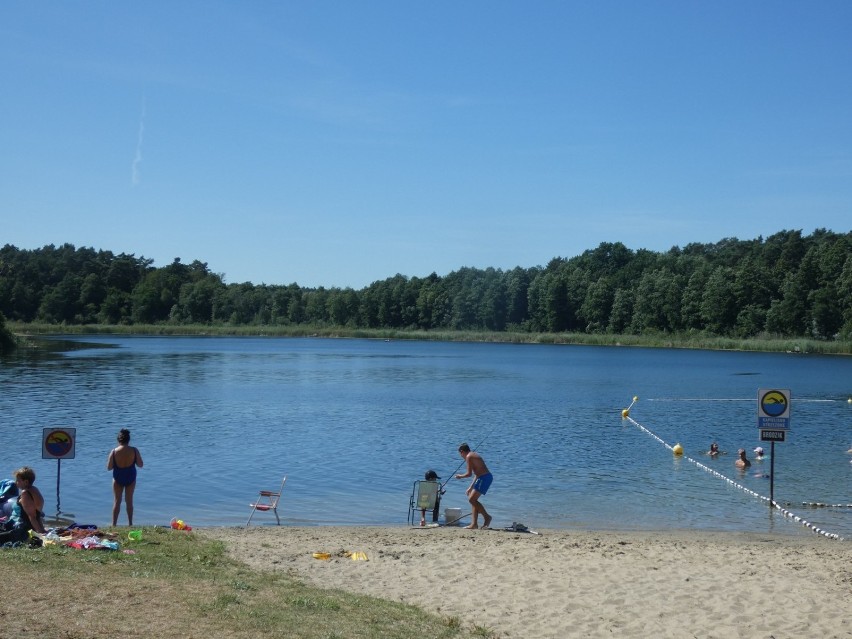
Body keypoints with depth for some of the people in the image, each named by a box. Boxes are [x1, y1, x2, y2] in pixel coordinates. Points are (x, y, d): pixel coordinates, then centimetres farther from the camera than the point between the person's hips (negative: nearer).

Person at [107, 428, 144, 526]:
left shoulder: (114, 451, -13)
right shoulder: (134, 450, -11)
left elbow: (109, 467, -9)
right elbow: (140, 465, -4)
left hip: (118, 478, -1)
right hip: (131, 478, 1)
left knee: (117, 502, 8)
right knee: (129, 501, 13)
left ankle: (114, 524, 6)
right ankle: (130, 523, 16)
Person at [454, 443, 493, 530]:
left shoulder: (469, 457, -7)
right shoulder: (474, 455, 22)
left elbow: (469, 473, -12)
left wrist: (460, 476, 8)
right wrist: (471, 487, 28)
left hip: (484, 478, -10)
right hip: (487, 477, 10)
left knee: (472, 499, -9)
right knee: (473, 499, 11)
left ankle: (487, 516, -7)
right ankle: (474, 524, 9)